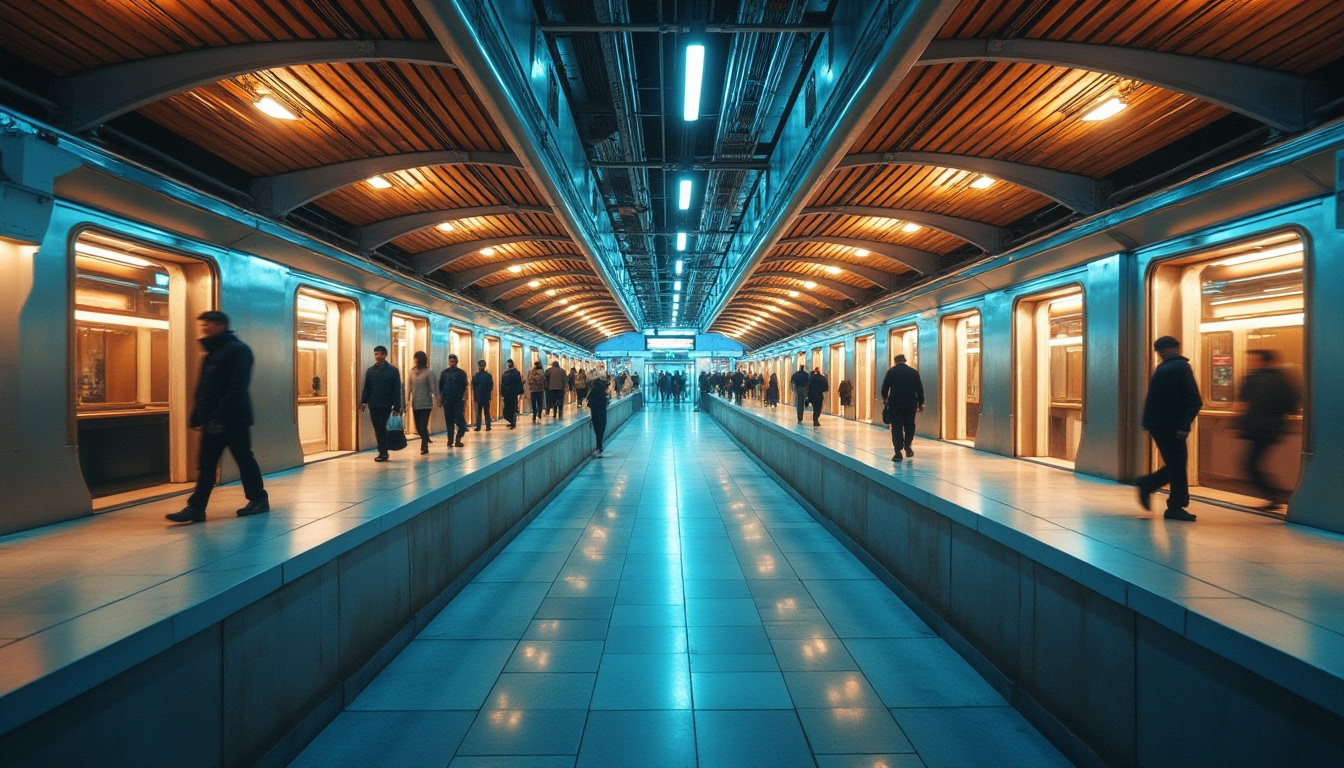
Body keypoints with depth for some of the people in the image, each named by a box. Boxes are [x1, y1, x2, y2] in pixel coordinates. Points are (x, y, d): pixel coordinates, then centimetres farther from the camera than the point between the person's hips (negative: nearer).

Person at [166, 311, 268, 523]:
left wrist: (220, 417, -24)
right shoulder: (211, 353, 17)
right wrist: (198, 418, 11)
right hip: (212, 421, 8)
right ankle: (196, 507, 14)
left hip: (234, 419, -8)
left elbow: (237, 387, -19)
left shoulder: (237, 350, -10)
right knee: (206, 464, 8)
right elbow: (203, 390, 18)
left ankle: (259, 499, 15)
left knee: (244, 460, 2)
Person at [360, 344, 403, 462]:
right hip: (373, 405, 4)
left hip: (386, 405, -4)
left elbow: (397, 390, -4)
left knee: (382, 428, -4)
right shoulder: (370, 371, 9)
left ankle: (383, 452, 3)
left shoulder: (393, 370, -2)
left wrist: (397, 407, -8)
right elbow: (366, 388, 9)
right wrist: (363, 402, -4)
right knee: (378, 429, 8)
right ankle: (382, 452, 16)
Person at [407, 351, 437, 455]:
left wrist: (434, 402, -8)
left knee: (423, 426, -8)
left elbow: (433, 388, -6)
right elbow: (408, 388, 6)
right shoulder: (411, 372, 5)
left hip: (426, 403, -4)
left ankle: (424, 447, 4)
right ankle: (426, 442, 32)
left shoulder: (429, 372, -6)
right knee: (418, 427, 9)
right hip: (415, 404, 4)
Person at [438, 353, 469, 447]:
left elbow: (465, 388, 0)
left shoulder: (462, 373, 2)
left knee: (460, 421, -7)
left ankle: (458, 439, 3)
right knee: (449, 421, 5)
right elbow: (440, 387, 9)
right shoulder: (443, 373, 7)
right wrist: (440, 399, 4)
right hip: (447, 401, 2)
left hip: (458, 401, -2)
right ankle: (450, 441, 11)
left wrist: (464, 399, -7)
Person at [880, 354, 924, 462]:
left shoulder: (891, 371, -2)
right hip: (911, 403, 2)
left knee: (897, 427, 0)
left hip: (895, 403, -2)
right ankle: (907, 446, 18)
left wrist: (885, 398, 13)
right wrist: (921, 403, 13)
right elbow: (920, 389, 5)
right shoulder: (914, 372, 4)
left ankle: (898, 452, -6)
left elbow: (885, 387, -4)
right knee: (909, 425, 20)